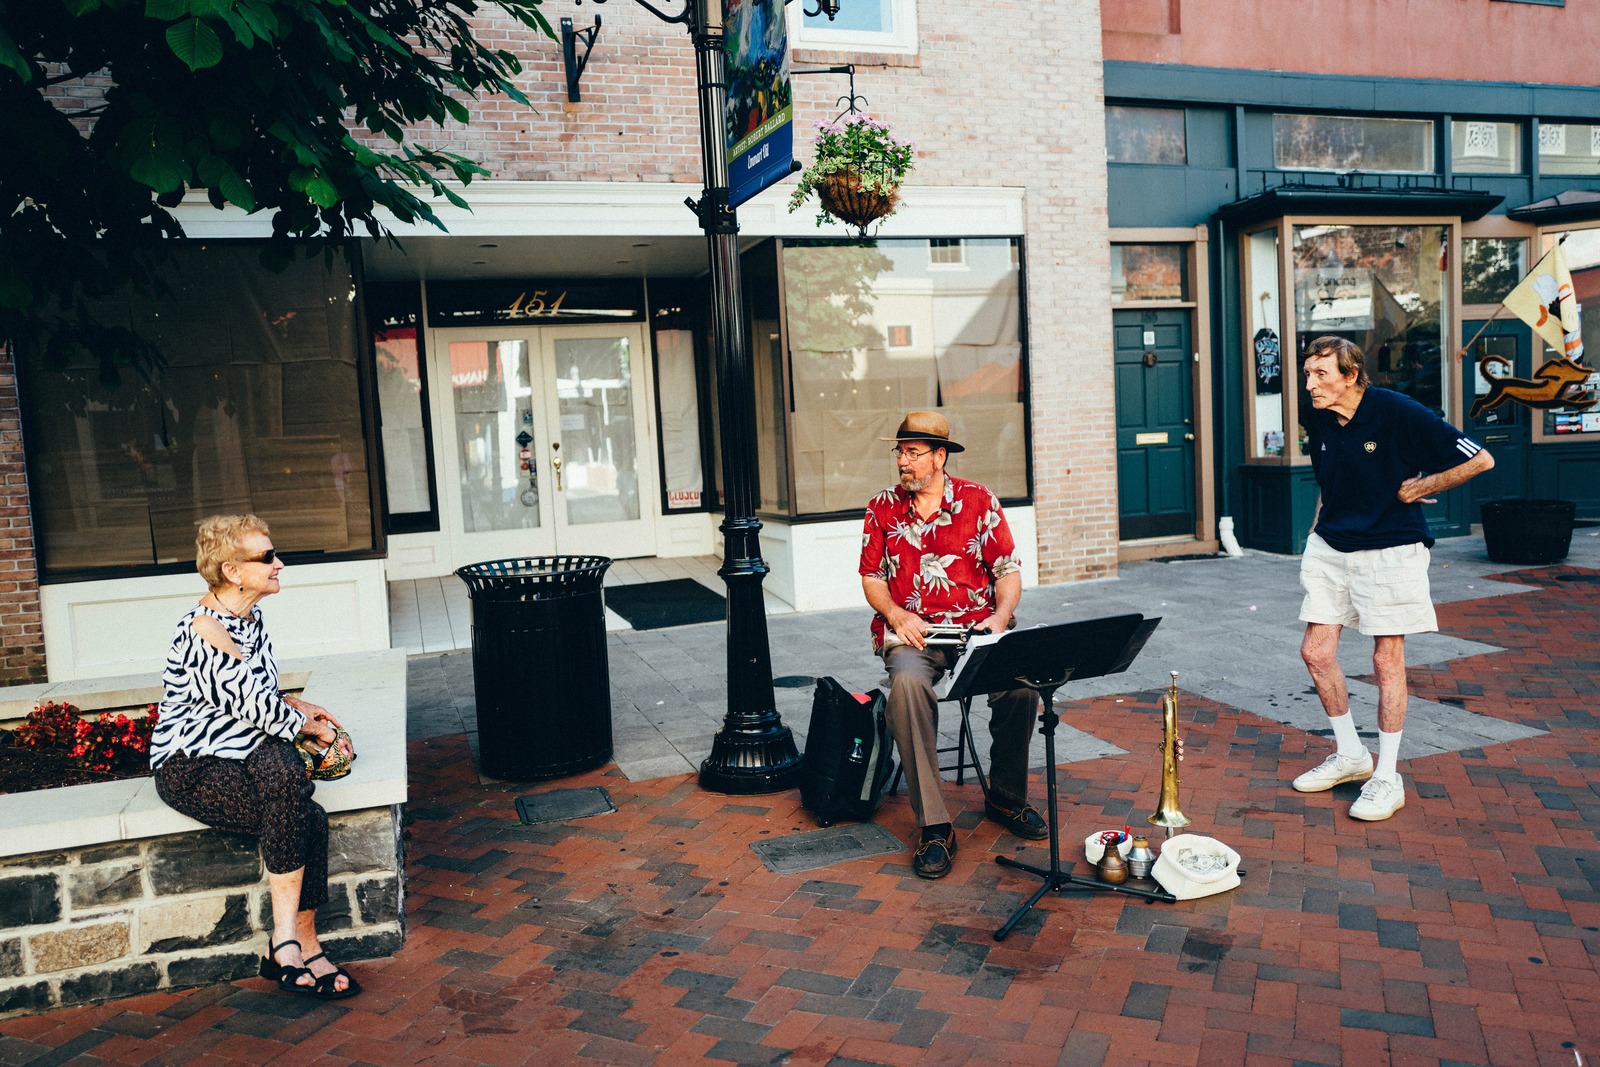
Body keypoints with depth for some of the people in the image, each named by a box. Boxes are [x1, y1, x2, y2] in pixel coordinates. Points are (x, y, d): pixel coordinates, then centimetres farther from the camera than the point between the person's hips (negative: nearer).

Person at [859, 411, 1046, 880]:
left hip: (976, 626, 1)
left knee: (1022, 681, -29)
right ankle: (933, 827, -28)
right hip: (911, 632, 0)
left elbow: (1008, 570, 4)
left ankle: (1005, 796, -1)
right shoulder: (882, 508, 8)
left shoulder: (979, 501, 5)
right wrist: (896, 615, -9)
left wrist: (1000, 617, -14)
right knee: (907, 684, -36)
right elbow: (872, 578, 10)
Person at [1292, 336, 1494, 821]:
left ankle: (1387, 778, 12)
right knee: (1315, 652, 4)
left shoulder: (1398, 413, -16)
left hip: (1390, 549, -6)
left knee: (1387, 659, 0)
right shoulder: (1317, 421, 3)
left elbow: (1480, 459, -11)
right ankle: (1351, 754, 23)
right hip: (1329, 547, 6)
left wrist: (1418, 489, -7)